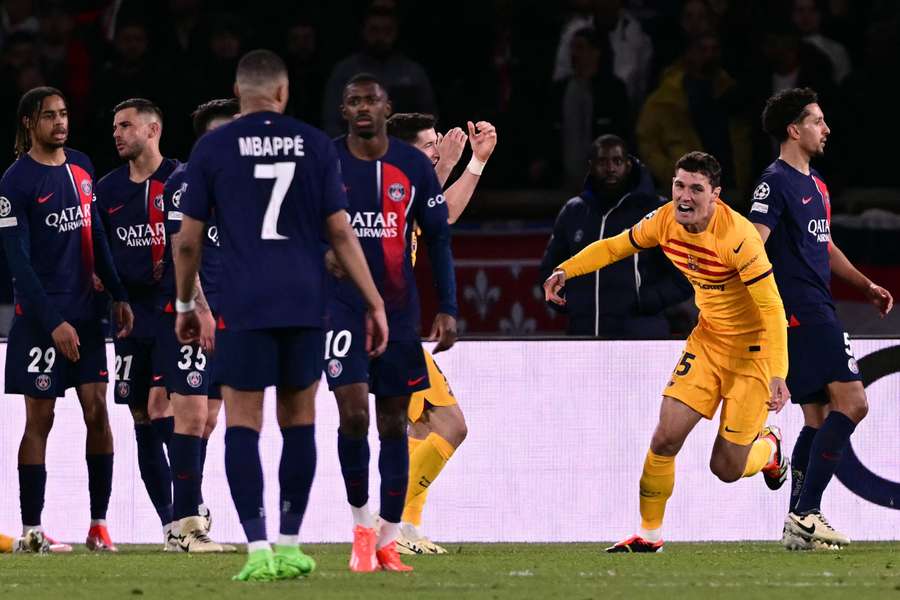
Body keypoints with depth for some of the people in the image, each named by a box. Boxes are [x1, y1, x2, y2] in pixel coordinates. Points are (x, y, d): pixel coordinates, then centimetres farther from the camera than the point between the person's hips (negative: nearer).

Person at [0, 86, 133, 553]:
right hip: (40, 316, -6)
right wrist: (52, 322, -18)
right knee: (40, 419, -2)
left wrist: (118, 295, 10)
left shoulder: (81, 167, 10)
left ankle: (99, 523, 4)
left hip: (83, 310, 6)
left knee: (97, 410, 0)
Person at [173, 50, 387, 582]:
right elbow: (341, 232, 2)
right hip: (306, 301, 2)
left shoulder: (213, 148, 1)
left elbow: (188, 240, 3)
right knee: (299, 419, 11)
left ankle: (258, 548, -10)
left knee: (243, 423, 0)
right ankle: (290, 546, 13)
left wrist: (185, 305, 17)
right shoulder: (315, 145, 5)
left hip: (243, 307, -2)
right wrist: (375, 303, 6)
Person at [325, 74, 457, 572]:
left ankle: (388, 540, 12)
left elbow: (438, 238, 6)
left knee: (394, 424, 5)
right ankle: (361, 524, 2)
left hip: (399, 308, 2)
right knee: (353, 414, -15)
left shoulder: (413, 166, 2)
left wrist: (448, 309, 0)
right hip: (341, 304, -2)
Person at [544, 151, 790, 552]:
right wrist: (566, 270, -5)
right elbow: (615, 247, 10)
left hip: (753, 347, -5)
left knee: (726, 469, -2)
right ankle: (649, 533, 7)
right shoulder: (665, 221, -9)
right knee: (666, 438, -9)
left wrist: (777, 375, -33)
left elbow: (772, 309, -26)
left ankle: (768, 447, 33)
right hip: (708, 337, 5)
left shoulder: (737, 236, -27)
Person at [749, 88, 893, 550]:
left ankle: (799, 523, 10)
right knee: (851, 402, -16)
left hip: (817, 312, 10)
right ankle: (806, 513, -18)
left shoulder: (815, 184, 20)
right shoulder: (776, 183, -10)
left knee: (819, 418, 9)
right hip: (800, 312, -10)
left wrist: (866, 286, 31)